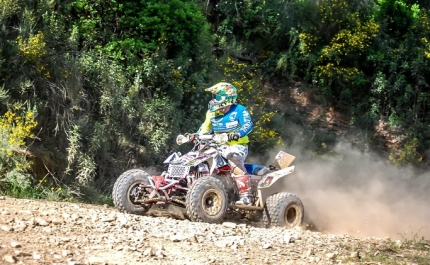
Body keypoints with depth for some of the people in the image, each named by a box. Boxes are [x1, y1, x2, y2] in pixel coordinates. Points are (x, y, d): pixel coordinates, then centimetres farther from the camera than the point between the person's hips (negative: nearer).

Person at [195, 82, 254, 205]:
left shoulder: (239, 110, -5)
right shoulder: (212, 113, 14)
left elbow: (248, 124, -17)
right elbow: (205, 127, 17)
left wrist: (238, 134, -36)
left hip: (237, 145, -8)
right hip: (219, 146, 8)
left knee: (235, 162, -35)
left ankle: (246, 195, -36)